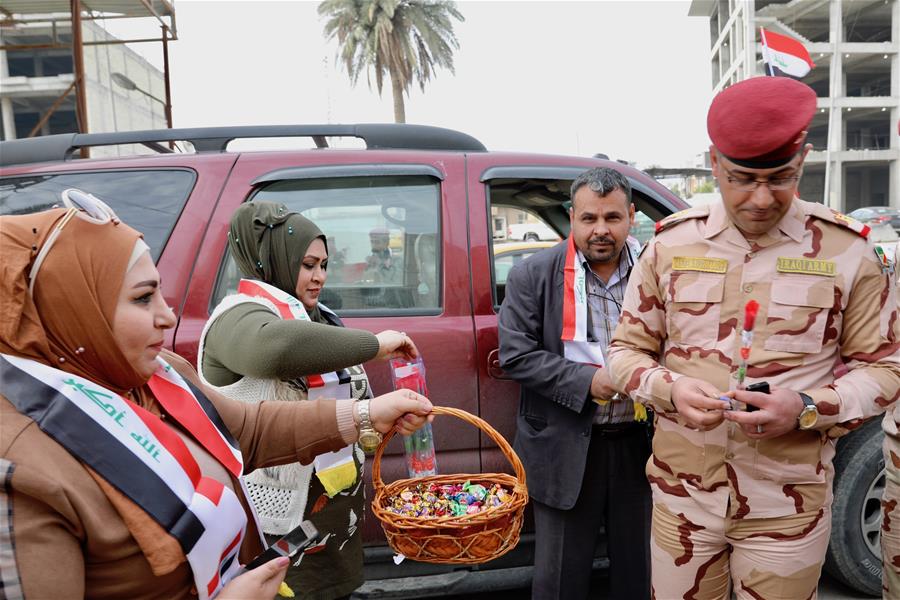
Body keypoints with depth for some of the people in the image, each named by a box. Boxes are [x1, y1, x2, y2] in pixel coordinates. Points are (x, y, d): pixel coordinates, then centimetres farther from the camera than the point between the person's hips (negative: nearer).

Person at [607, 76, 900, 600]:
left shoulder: (847, 250, -3)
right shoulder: (671, 243, 0)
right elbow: (627, 349, 5)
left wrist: (805, 409, -17)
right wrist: (671, 390, -16)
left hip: (788, 505, -1)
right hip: (682, 495, 2)